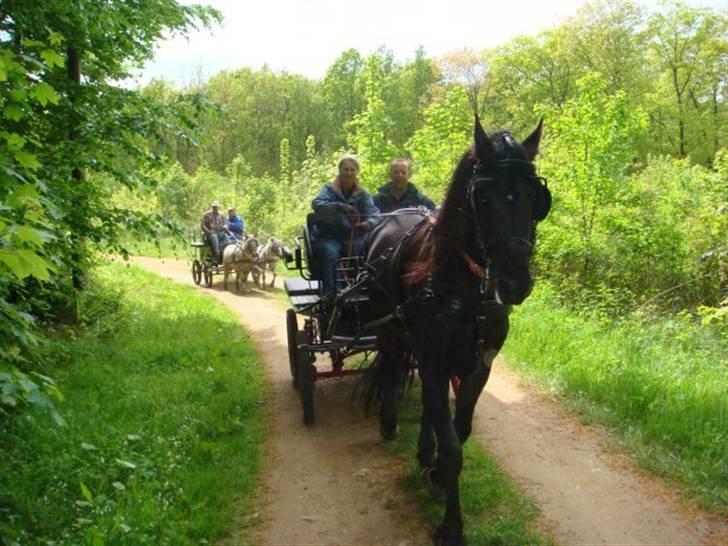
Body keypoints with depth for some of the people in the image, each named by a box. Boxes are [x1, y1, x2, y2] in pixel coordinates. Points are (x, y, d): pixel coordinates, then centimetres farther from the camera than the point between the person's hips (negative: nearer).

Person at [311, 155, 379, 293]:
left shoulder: (363, 195, 12)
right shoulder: (329, 190, 4)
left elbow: (374, 215, -3)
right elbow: (317, 204, -17)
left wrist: (367, 224, -28)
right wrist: (339, 207, -36)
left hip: (353, 238, 2)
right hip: (328, 237, -2)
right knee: (331, 253, -34)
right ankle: (329, 292, -35)